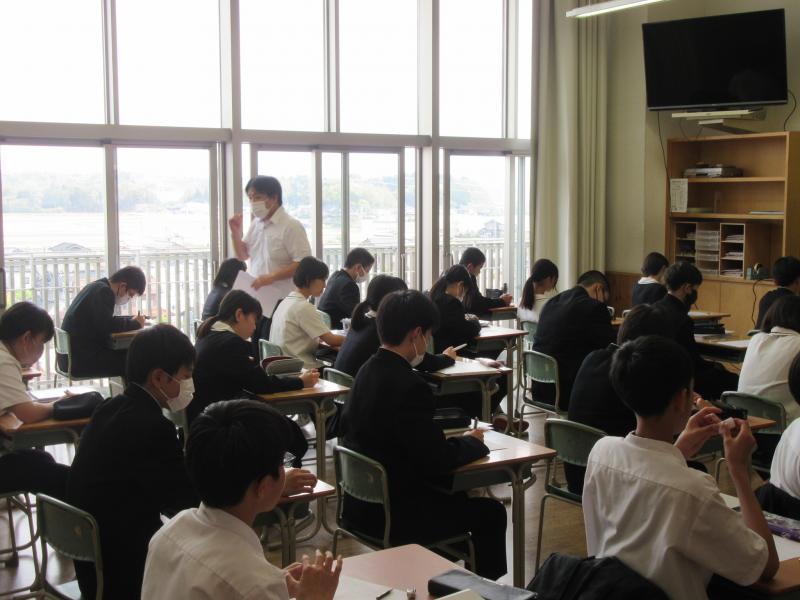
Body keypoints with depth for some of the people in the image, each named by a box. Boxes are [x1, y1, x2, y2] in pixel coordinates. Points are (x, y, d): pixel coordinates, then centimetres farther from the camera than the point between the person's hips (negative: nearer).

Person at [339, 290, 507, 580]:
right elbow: (438, 462, -22)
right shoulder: (409, 386, -24)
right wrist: (472, 442, -3)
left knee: (458, 497, 27)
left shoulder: (368, 371, 2)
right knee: (491, 513, 7)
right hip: (389, 515, -9)